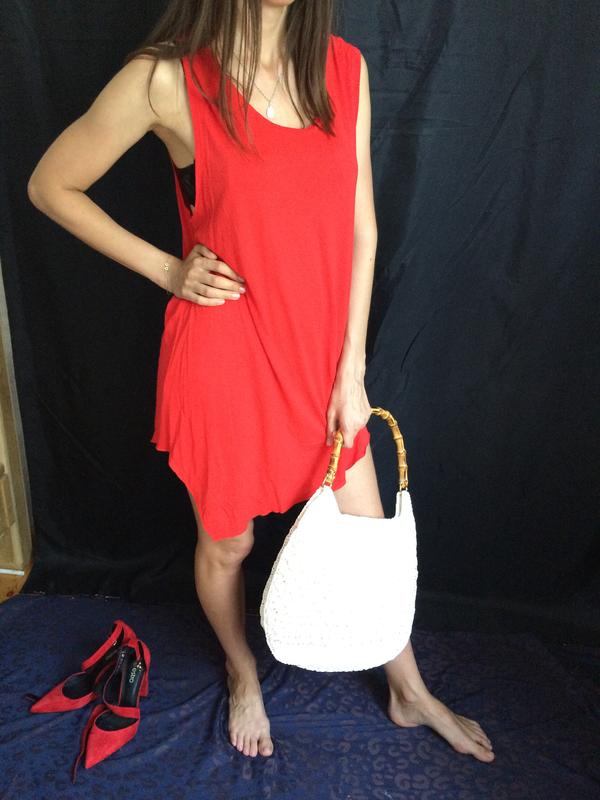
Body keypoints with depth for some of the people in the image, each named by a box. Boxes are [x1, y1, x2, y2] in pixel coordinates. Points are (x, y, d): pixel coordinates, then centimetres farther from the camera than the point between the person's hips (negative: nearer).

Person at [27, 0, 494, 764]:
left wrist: (351, 371, -1)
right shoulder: (167, 79, -13)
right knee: (227, 543, 17)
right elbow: (50, 186, -1)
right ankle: (244, 676, 50)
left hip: (320, 357, 4)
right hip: (222, 358, -3)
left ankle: (409, 694, 44)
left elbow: (360, 227, 1)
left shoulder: (344, 67, 0)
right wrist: (164, 270, -7)